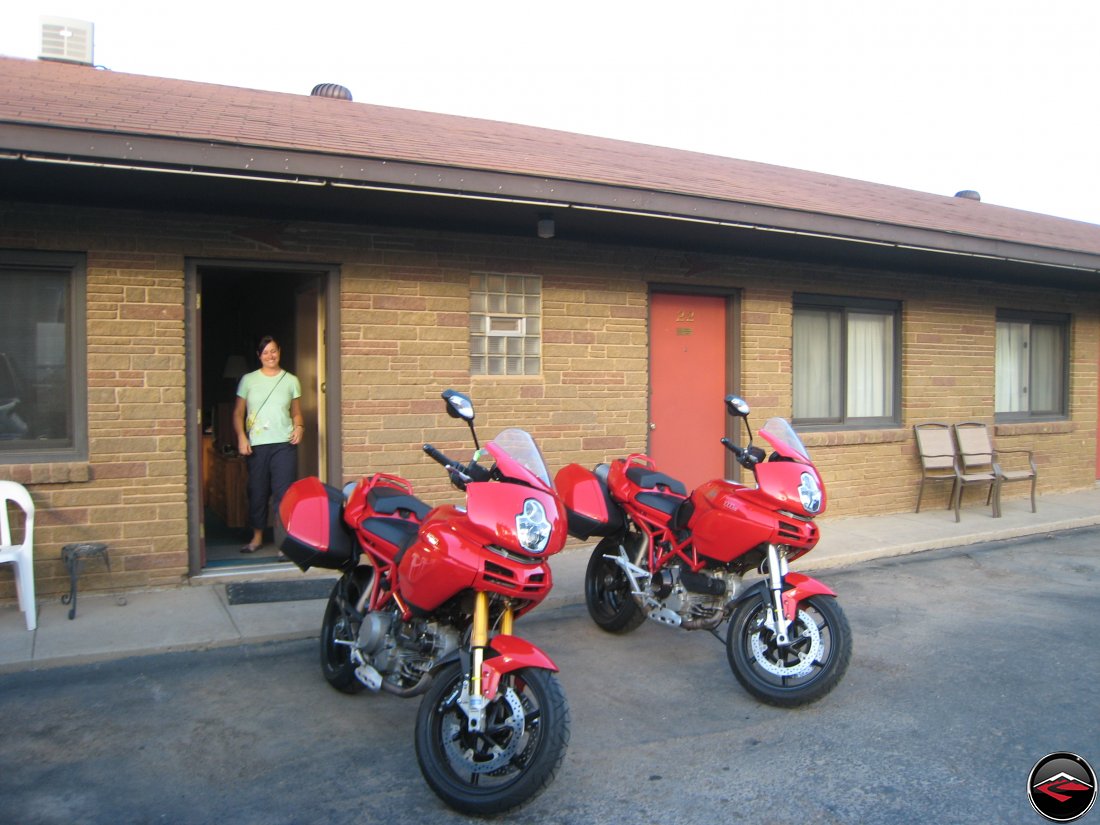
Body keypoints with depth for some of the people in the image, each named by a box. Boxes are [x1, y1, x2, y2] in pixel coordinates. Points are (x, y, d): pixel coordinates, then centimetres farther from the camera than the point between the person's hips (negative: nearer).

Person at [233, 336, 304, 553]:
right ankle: (257, 537, 23)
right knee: (257, 491, 8)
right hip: (256, 445, 1)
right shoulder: (248, 380, 8)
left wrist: (299, 427, -7)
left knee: (284, 492, -7)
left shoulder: (291, 380, 9)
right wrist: (241, 437, -4)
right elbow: (238, 413, 10)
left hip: (284, 444, -1)